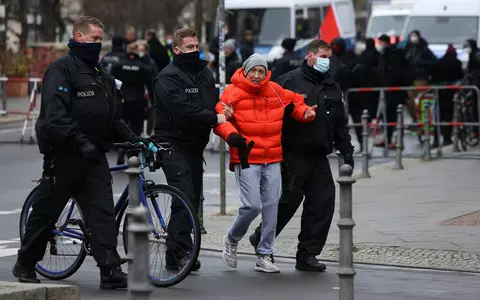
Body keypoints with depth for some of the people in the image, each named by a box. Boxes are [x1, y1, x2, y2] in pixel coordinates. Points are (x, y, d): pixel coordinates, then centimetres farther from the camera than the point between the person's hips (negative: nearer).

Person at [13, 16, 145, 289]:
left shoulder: (102, 74, 18)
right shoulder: (62, 69, -8)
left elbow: (113, 116, 23)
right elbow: (55, 114, -19)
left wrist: (132, 138, 8)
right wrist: (80, 142, -28)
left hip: (94, 156, 6)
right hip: (65, 155, -6)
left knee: (103, 213, -7)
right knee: (47, 211, 6)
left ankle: (111, 270, -13)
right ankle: (25, 264, 22)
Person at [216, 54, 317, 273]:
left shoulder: (275, 91, 9)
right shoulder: (233, 93, -4)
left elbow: (295, 103, 23)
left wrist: (306, 113, 3)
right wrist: (231, 134, -26)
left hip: (273, 160, 5)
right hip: (246, 160, -5)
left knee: (271, 207, 4)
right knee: (253, 205, -13)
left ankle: (265, 256, 13)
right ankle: (232, 239, 15)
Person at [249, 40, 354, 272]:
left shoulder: (331, 87, 17)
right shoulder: (290, 81, -4)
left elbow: (340, 125, 21)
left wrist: (346, 152, 14)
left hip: (319, 156, 6)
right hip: (294, 155, -6)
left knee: (324, 202, -2)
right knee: (290, 199, -5)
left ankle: (307, 254, 6)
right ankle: (261, 238, 18)